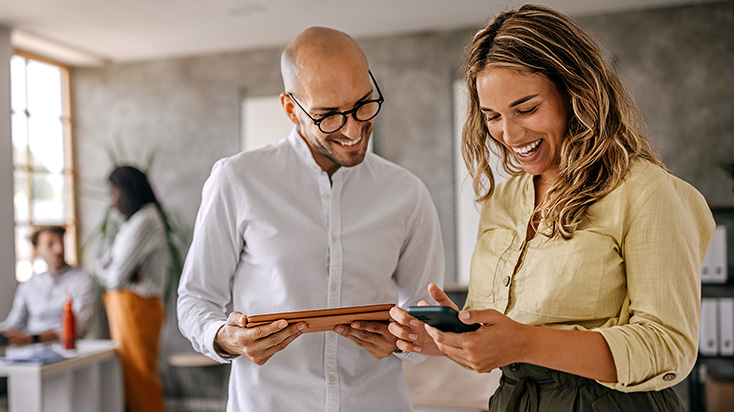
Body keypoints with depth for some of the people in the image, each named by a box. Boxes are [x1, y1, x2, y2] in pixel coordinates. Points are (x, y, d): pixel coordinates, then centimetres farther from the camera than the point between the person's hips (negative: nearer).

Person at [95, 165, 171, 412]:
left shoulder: (144, 220, -15)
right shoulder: (131, 221, 17)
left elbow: (116, 276, -17)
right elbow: (101, 264, 13)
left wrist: (107, 271, 4)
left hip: (136, 305, -9)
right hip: (123, 305, 9)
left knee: (139, 375, -3)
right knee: (130, 373, 13)